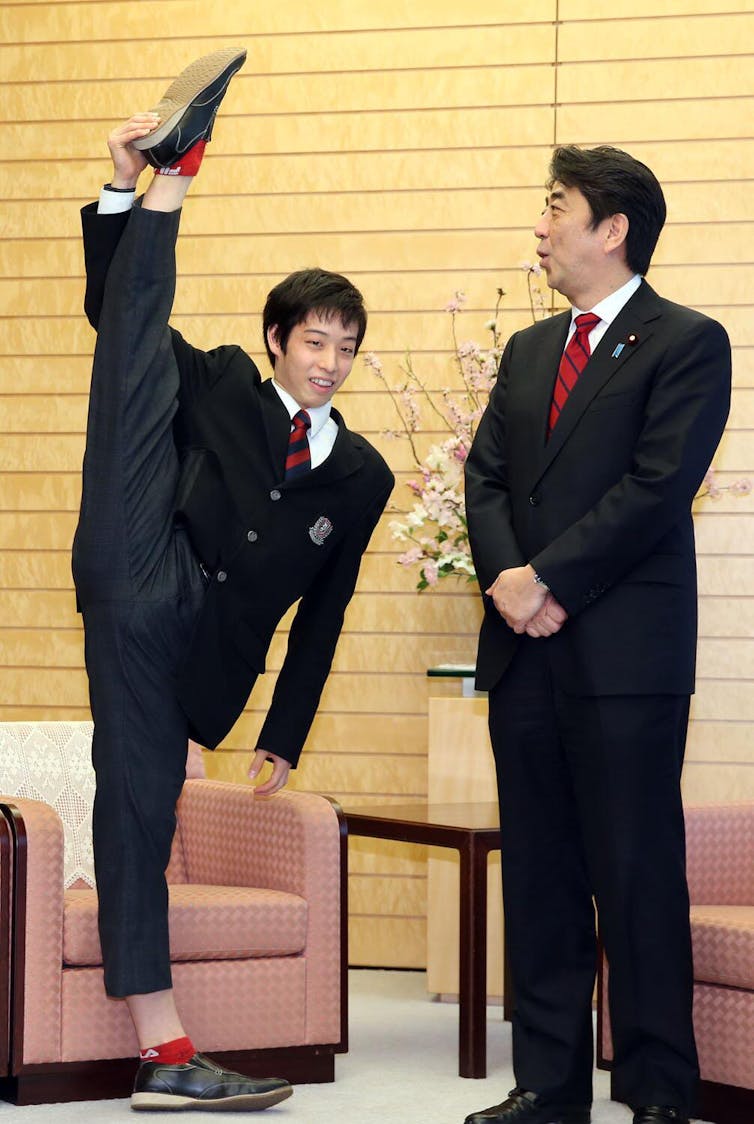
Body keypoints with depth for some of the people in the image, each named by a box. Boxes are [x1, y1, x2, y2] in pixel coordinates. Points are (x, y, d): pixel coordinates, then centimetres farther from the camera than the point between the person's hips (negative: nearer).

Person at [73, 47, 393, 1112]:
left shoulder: (362, 475, 19)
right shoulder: (221, 387, 14)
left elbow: (324, 612, 21)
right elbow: (111, 309, 8)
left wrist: (286, 736, 19)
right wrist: (124, 190, -5)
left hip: (202, 653, 2)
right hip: (144, 582, -1)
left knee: (141, 813, -6)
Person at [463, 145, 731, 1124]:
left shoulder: (687, 344, -3)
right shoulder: (529, 351, 18)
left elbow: (656, 487, -13)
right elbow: (486, 478, 12)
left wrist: (549, 580, -14)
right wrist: (506, 579, -7)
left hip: (624, 651, -6)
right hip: (527, 647, 7)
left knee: (638, 877, -3)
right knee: (539, 877, 9)